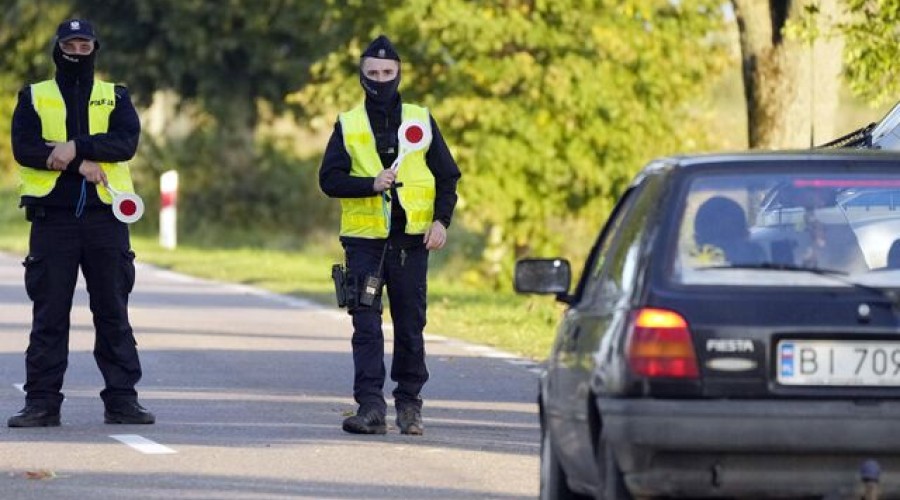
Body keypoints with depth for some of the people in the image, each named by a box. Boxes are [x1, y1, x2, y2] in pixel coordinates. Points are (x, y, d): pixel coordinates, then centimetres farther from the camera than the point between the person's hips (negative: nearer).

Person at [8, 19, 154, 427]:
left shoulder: (114, 98, 12)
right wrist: (81, 164, -14)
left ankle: (122, 400, 6)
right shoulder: (34, 98, 10)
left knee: (113, 312, 2)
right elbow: (24, 148, -6)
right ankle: (41, 403, 1)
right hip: (52, 217, -1)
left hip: (104, 218, 1)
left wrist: (76, 147, -18)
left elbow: (126, 142, -6)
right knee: (48, 314, -1)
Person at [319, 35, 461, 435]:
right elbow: (329, 178, 0)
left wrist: (442, 220, -5)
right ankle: (370, 407, -9)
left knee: (410, 325, 5)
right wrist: (371, 184, -16)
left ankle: (409, 403, 16)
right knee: (366, 327, -7)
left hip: (411, 240, 1)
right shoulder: (348, 125, 7)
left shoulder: (421, 120, 8)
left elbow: (447, 176, 10)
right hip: (364, 239, 0)